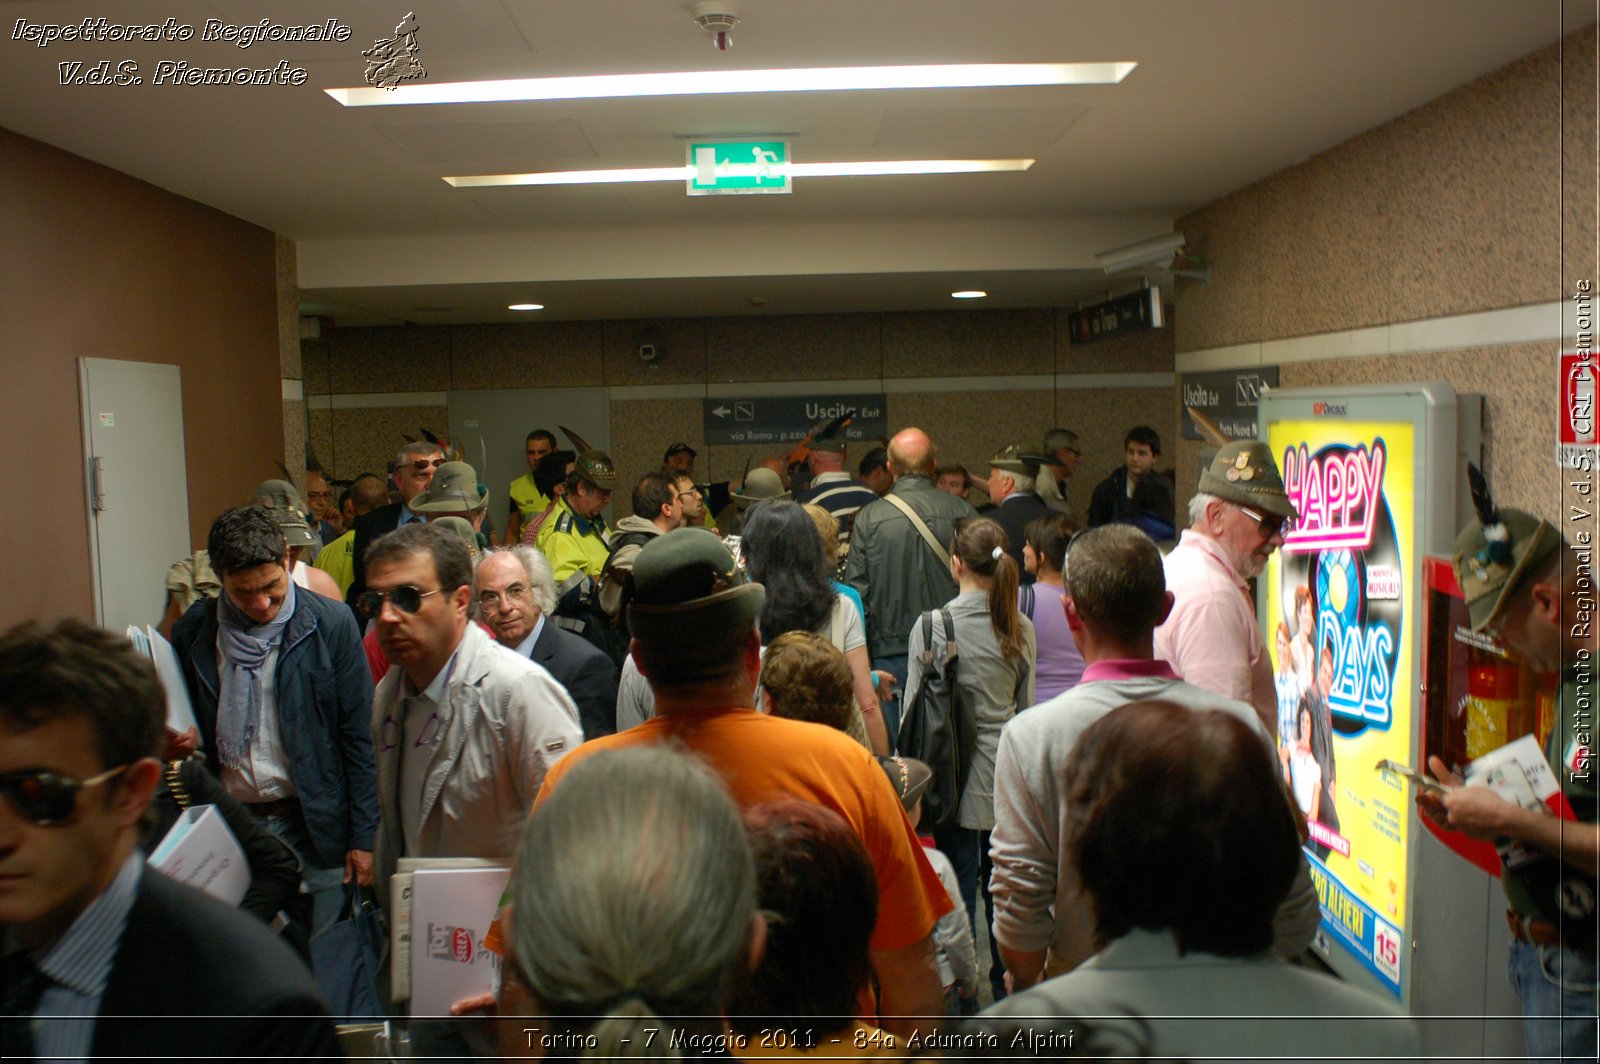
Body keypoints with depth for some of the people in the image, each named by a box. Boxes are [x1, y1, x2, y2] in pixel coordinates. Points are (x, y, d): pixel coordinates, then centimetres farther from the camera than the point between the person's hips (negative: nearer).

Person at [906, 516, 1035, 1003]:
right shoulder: (1022, 628, -1)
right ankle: (1005, 980, 28)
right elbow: (1027, 705, 7)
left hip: (956, 769, -4)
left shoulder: (932, 625, -13)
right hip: (1007, 771, 4)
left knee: (958, 884, 7)